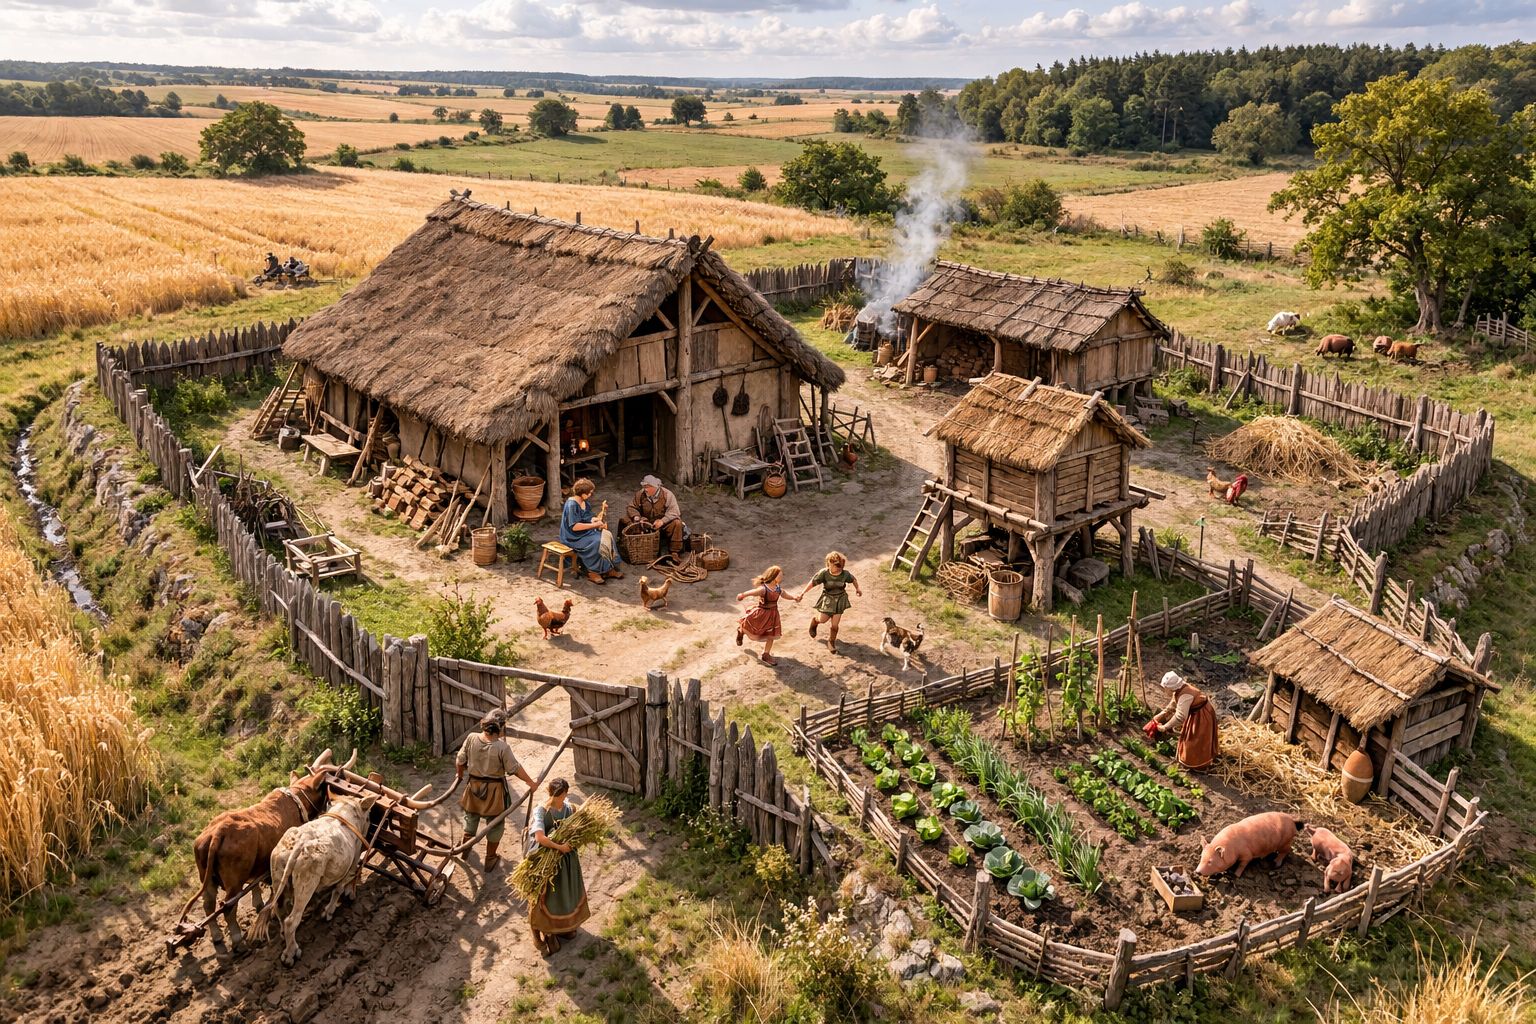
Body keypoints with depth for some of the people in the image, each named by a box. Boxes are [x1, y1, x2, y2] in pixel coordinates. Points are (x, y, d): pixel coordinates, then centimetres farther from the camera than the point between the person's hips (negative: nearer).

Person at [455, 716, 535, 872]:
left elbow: (460, 760, -2)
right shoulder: (502, 747, -24)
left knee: (471, 817, 27)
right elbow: (515, 768, -17)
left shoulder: (471, 738, -14)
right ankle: (490, 859, 26)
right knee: (495, 824, 15)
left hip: (474, 787, 4)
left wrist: (459, 774, 19)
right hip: (494, 790, -4)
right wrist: (529, 782, -3)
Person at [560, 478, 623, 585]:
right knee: (596, 542, -28)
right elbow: (575, 527, -25)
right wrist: (595, 525, -21)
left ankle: (609, 569, -9)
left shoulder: (585, 502, 8)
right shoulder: (572, 504, -20)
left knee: (607, 535, -11)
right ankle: (592, 572, -13)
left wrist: (600, 522, -2)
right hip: (573, 537, -9)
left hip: (586, 532, 9)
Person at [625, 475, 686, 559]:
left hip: (664, 523, -2)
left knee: (676, 523, -34)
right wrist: (636, 516, -17)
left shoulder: (667, 495, -16)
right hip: (647, 522, 3)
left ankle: (674, 552, -22)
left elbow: (674, 512, -25)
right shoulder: (640, 494, -6)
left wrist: (662, 521, -40)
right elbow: (632, 507, 6)